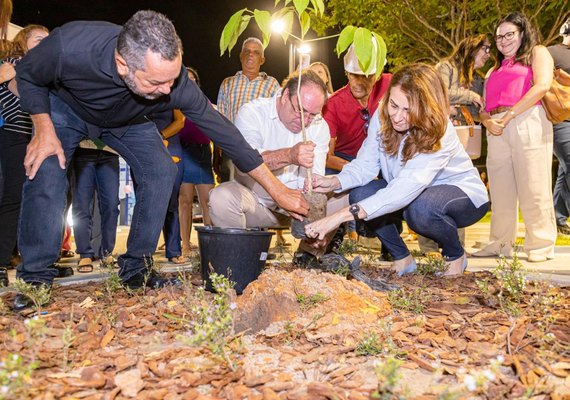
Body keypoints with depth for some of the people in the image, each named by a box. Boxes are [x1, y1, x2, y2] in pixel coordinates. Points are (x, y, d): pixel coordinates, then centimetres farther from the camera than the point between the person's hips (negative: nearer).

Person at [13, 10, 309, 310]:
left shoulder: (174, 81, -36)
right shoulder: (70, 46, -40)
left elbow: (222, 130, -29)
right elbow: (27, 75, -16)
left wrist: (277, 190, -27)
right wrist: (44, 129, -29)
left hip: (126, 121, 2)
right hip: (65, 107, -1)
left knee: (161, 171, -16)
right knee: (45, 170, -23)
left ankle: (135, 267, -1)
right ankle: (35, 276, -6)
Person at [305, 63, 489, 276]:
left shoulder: (438, 133, -33)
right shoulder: (382, 117, -17)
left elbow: (406, 189, -45)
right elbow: (366, 164, -15)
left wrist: (345, 214, -54)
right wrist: (335, 182, -38)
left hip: (463, 194, -5)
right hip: (413, 193, 5)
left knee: (421, 207, -38)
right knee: (360, 193, -20)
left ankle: (455, 256, -4)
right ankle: (402, 259, -1)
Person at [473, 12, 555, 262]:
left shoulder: (537, 53, 13)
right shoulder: (494, 70, 28)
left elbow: (543, 84, -6)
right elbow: (484, 107, 21)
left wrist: (509, 115, -13)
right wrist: (487, 121, -3)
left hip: (527, 123, -5)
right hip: (497, 130, 5)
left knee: (533, 189, -7)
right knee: (501, 190, 3)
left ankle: (541, 246, 1)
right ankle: (501, 244, 8)